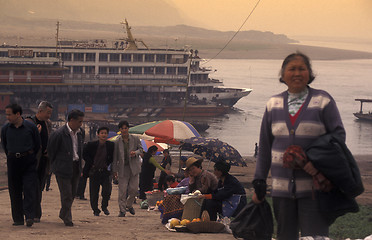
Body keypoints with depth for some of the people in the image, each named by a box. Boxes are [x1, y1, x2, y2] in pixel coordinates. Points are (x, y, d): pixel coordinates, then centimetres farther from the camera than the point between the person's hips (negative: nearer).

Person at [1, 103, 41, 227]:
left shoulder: (31, 127, -5)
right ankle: (18, 219, 9)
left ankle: (29, 216, -15)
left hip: (28, 161, -2)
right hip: (13, 162, 2)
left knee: (29, 189, -11)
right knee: (14, 191, 3)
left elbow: (37, 144, 8)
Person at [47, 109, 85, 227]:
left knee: (72, 193, 13)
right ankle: (67, 218, 6)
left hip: (75, 167, 7)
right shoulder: (59, 134, -17)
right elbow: (51, 150, -5)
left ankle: (63, 214, 32)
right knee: (66, 194, -5)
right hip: (63, 168, -7)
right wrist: (55, 164, 5)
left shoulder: (81, 132, 4)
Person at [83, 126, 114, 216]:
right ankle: (95, 210, 19)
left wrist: (107, 164, 3)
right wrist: (91, 164, -2)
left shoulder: (111, 145, -2)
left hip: (105, 171, 1)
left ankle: (104, 207, 11)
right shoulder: (91, 145, -8)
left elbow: (112, 157, 14)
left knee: (107, 190, -12)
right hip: (93, 171, -1)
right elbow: (84, 154, 4)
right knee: (94, 193, 3)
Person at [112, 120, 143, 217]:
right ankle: (122, 210, 3)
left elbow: (141, 149, 11)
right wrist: (114, 171, 2)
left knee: (134, 189, 1)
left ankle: (129, 205, 27)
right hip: (123, 168, -1)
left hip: (134, 167, 1)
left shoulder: (135, 139, 3)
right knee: (122, 190, -4)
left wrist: (135, 153, -13)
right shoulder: (117, 142, 0)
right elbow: (115, 157, 3)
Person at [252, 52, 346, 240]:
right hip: (282, 187, 4)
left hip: (313, 188, -4)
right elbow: (264, 147, 14)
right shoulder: (274, 104, 10)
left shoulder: (323, 101, 0)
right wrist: (259, 181, 10)